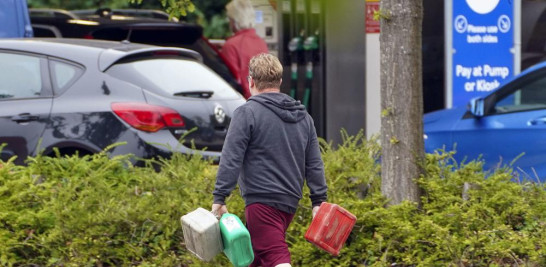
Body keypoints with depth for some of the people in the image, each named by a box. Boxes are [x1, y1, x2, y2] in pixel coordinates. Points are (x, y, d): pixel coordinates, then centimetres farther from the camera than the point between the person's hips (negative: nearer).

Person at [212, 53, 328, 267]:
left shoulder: (247, 113, -7)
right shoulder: (303, 117, 13)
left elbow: (231, 159, -13)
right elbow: (314, 164, 13)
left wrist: (219, 199, -10)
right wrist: (318, 201, 15)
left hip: (262, 200, -8)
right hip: (290, 201, 8)